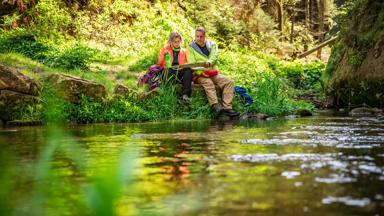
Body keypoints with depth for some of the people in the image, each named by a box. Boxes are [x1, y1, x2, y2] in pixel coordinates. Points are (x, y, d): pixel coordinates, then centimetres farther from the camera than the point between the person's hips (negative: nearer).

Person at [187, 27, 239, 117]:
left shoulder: (212, 44, 13)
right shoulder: (191, 48, 5)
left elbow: (214, 57, -4)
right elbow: (192, 64, -5)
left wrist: (208, 63, -29)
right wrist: (201, 72, -23)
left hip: (213, 73, 4)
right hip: (199, 75, -4)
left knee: (228, 82, -19)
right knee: (208, 83, -35)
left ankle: (227, 107, -28)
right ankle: (216, 106, -50)